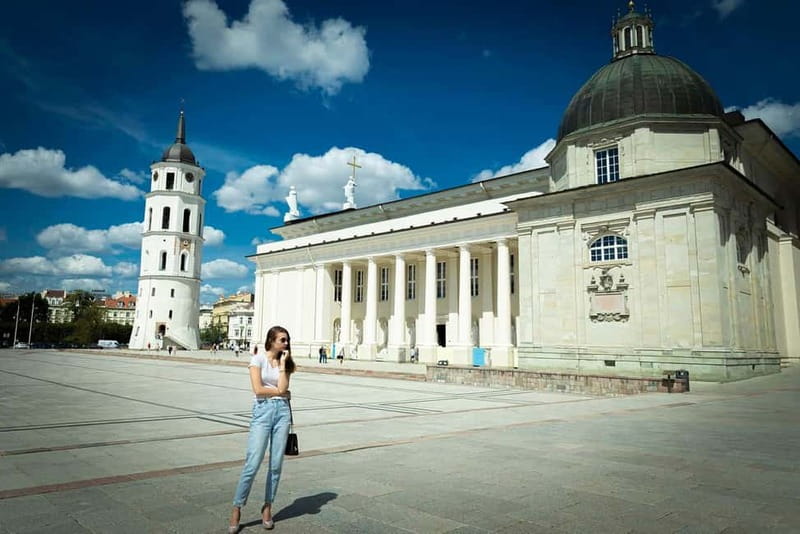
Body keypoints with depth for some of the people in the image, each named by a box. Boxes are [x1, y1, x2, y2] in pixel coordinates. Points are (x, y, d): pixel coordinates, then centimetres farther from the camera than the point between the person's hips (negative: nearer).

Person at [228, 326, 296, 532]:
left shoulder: (284, 362, 11)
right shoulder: (258, 359, -1)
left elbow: (282, 388, -4)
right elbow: (258, 389, -11)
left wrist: (282, 364, -4)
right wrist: (281, 393, -2)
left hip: (282, 411, 4)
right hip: (262, 410, -4)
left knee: (276, 464, 6)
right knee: (252, 463, -6)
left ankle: (267, 507, 20)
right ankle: (237, 508, 8)